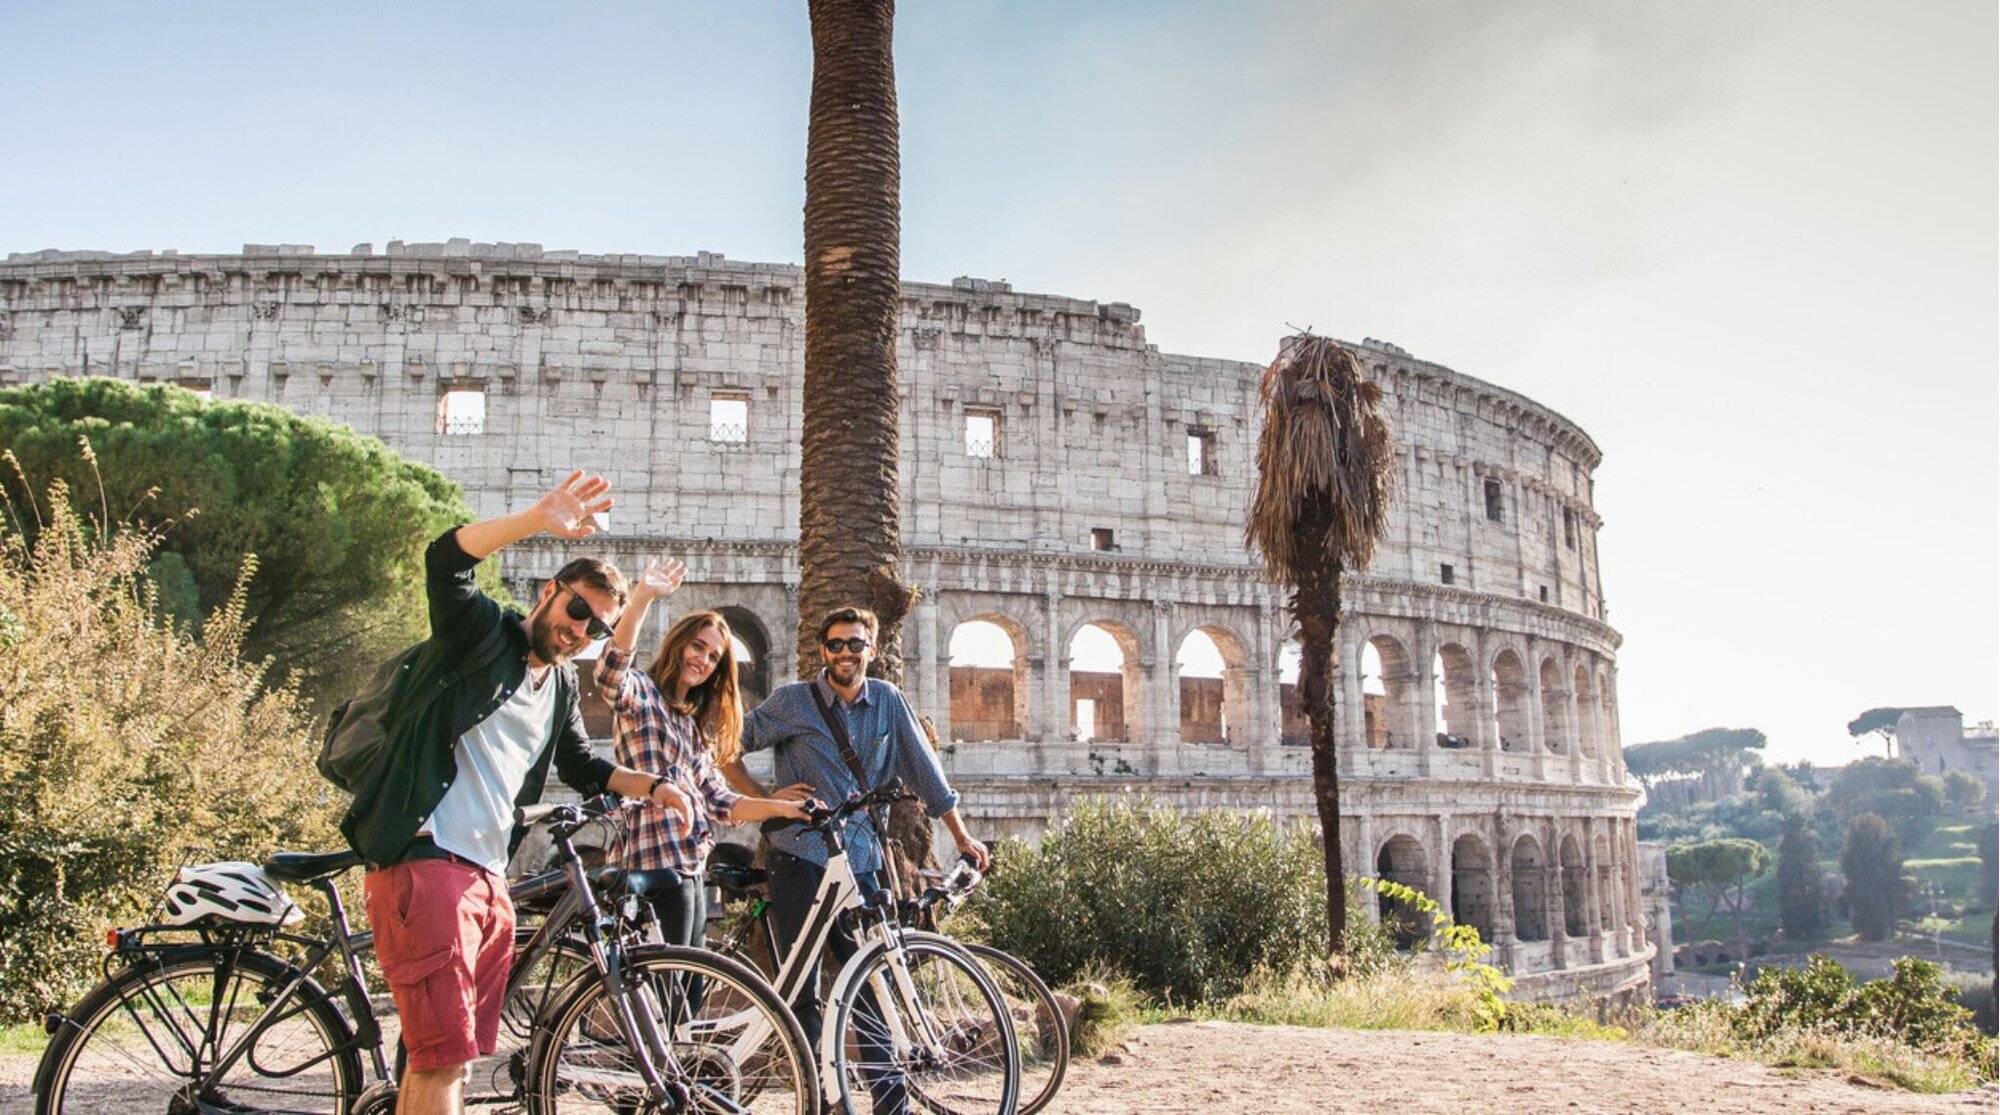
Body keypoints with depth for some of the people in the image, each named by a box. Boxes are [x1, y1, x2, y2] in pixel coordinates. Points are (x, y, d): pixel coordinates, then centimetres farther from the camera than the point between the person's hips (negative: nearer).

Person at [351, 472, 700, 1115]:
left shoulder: (561, 687, 20)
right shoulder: (485, 634, -3)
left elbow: (582, 766, 32)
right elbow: (445, 561, -22)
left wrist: (652, 787, 16)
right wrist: (538, 520, -33)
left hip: (488, 878, 9)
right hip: (425, 863, -9)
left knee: (445, 1054, 13)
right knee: (444, 1054, -12)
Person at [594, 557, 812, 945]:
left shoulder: (696, 724, 23)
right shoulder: (642, 693, -2)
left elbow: (719, 801, 16)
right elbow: (610, 673, -26)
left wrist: (777, 806, 2)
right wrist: (642, 598, -37)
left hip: (692, 868, 9)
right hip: (659, 864, -9)